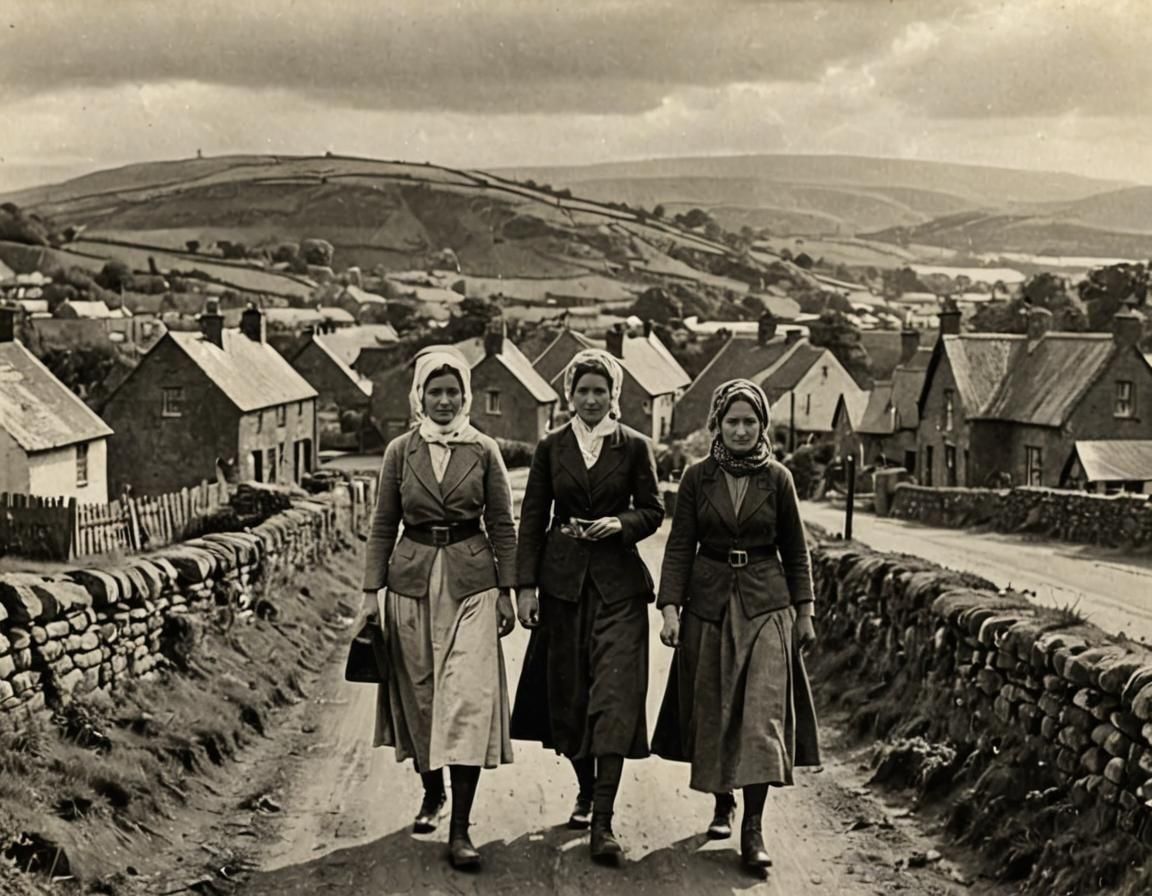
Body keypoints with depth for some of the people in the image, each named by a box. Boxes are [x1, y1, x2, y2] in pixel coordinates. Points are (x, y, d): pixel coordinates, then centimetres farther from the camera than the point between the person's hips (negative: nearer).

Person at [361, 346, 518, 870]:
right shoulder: (400, 451, 4)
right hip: (412, 582, 2)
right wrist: (371, 591, 1)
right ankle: (432, 790, 34)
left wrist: (507, 591, 0)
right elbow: (383, 526, 6)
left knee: (468, 696, -10)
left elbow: (502, 526, 4)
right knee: (418, 694, 9)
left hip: (470, 583, -2)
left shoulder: (484, 452, 2)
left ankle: (460, 830, -10)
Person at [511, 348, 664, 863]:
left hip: (618, 583, -2)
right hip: (563, 580, 2)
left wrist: (621, 523, -14)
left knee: (614, 694, -11)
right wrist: (526, 585, -1)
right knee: (568, 694, 8)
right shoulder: (551, 448, 6)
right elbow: (532, 519, 5)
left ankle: (603, 823, -12)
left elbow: (653, 511, 7)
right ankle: (586, 792, 30)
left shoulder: (634, 447, 3)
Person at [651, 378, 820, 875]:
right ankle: (722, 802, 28)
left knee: (762, 709, -10)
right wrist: (670, 607, -8)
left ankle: (753, 826, -9)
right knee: (711, 709, 7)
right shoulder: (697, 478, 1)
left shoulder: (777, 478, 1)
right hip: (709, 603, 1)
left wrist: (804, 611, 5)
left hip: (765, 605, -1)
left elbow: (795, 551, 7)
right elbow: (679, 547, 0)